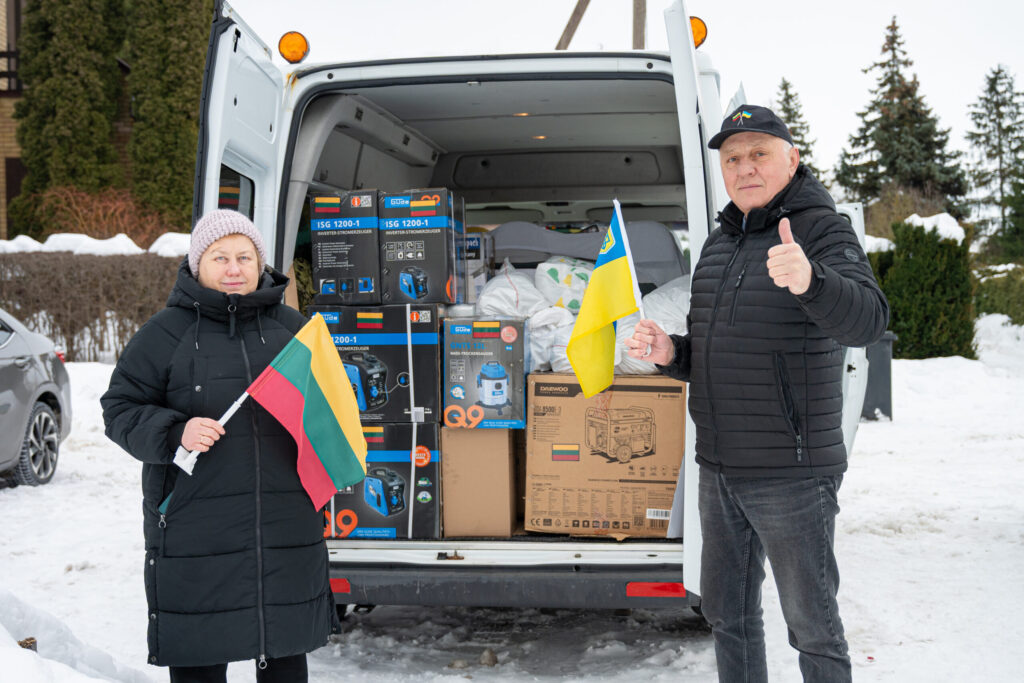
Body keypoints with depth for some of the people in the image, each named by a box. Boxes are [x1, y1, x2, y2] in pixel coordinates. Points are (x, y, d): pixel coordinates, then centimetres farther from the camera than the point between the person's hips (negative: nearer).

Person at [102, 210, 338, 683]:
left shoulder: (292, 328, 11)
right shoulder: (164, 333, -1)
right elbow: (120, 409, -1)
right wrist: (174, 433, -18)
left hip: (287, 523, 3)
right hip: (196, 530, -3)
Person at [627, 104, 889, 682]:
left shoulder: (822, 231, -11)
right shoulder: (718, 243, 12)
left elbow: (866, 320, -30)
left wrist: (809, 280, -50)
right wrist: (670, 354, -3)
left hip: (792, 474, -7)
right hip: (719, 471, 7)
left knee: (814, 628, 6)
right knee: (728, 615, 20)